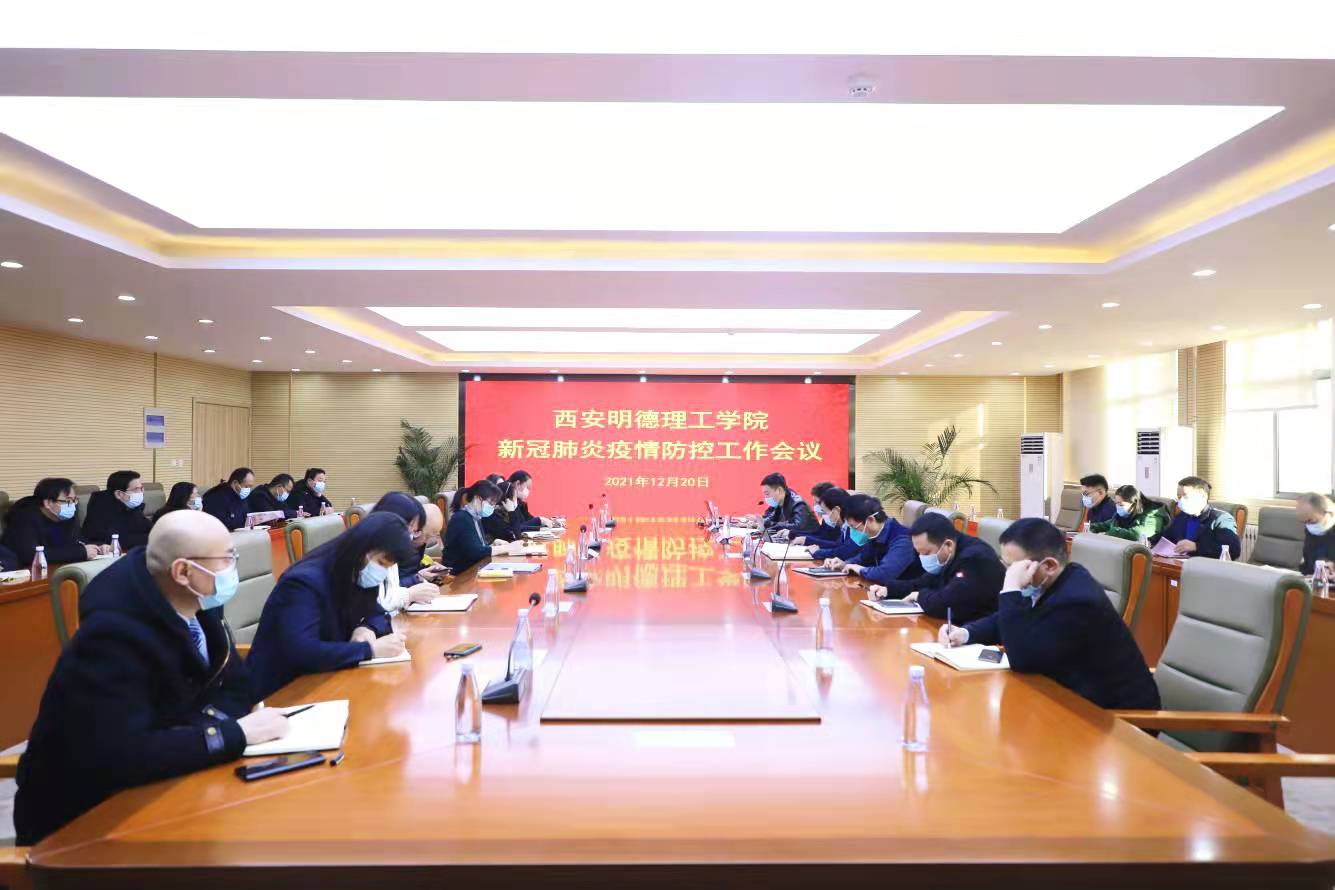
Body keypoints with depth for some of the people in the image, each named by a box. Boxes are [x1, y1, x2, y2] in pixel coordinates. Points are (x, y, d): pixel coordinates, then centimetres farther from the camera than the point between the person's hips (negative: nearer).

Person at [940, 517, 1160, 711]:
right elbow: (1010, 621, 10)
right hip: (1079, 694, 8)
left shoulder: (1077, 600, -29)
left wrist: (1011, 589, -31)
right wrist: (966, 633, -8)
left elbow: (1022, 659, -28)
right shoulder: (1048, 583, -3)